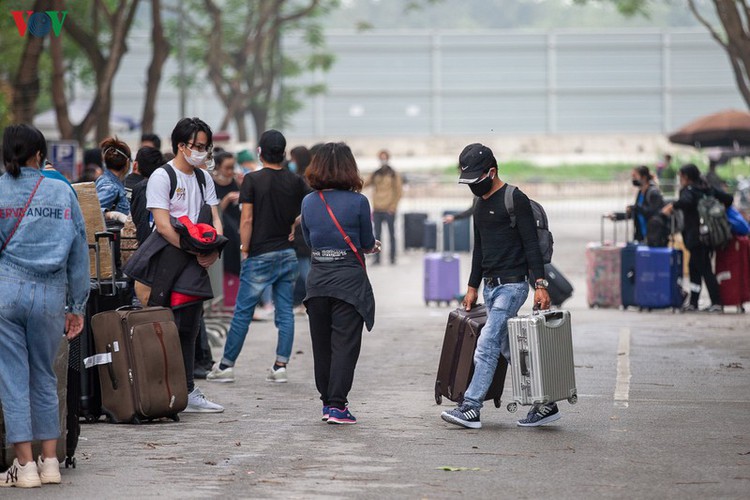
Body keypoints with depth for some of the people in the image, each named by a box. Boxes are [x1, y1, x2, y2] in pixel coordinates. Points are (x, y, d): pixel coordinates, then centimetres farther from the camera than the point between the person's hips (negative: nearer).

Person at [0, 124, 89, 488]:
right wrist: (77, 305, 15)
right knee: (44, 377, 14)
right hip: (51, 293, 3)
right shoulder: (62, 193, 6)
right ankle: (50, 461, 15)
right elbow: (79, 252, 9)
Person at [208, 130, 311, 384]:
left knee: (243, 312, 3)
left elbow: (246, 220, -12)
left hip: (260, 255, -4)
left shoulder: (252, 180, -8)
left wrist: (245, 250, -4)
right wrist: (294, 225, 12)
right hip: (288, 255, 4)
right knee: (285, 312, 6)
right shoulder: (296, 182, 3)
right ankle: (280, 366, 4)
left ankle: (226, 365, 8)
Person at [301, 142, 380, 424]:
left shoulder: (309, 202, 3)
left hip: (317, 281, 4)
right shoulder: (357, 202, -9)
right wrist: (372, 245, 24)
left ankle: (328, 401, 19)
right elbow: (367, 244, 1)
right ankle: (336, 405, -7)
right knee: (344, 344, -1)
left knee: (321, 344, 13)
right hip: (349, 280, -4)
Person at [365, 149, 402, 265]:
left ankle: (393, 258, 5)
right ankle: (377, 258, 3)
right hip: (377, 210, 3)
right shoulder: (375, 174, 10)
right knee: (377, 235, 2)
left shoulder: (394, 175, 1)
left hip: (389, 209, -3)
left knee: (391, 234, 1)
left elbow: (399, 192, -1)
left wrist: (393, 206, -8)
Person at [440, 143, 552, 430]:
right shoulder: (480, 205, 17)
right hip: (490, 286, 9)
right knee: (509, 350, 7)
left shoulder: (515, 200, -9)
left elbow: (532, 244, -13)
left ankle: (470, 408, -15)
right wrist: (473, 287, 23)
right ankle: (544, 404, 13)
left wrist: (540, 284, -18)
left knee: (487, 346, -14)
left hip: (512, 285, -9)